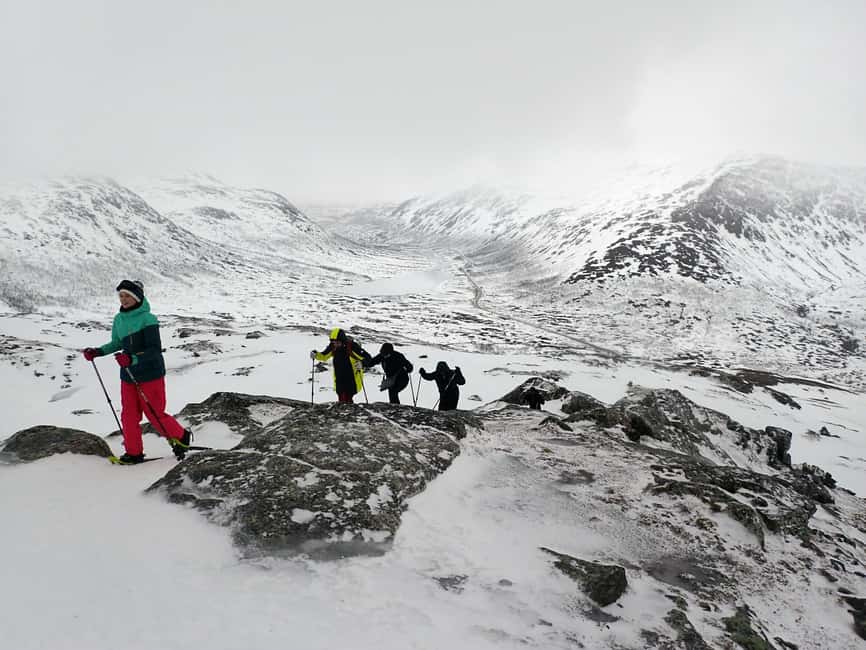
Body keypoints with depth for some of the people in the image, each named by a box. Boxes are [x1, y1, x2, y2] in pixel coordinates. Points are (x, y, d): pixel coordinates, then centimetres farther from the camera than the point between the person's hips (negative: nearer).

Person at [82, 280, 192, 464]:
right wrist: (97, 352, 8)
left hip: (150, 375, -7)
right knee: (129, 416, 8)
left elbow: (155, 350, -22)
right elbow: (117, 344, 22)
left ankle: (181, 437, 24)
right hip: (128, 375, 7)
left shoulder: (147, 319, -17)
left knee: (155, 415, 2)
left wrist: (133, 359, -34)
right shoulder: (119, 319, 6)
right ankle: (134, 453, 21)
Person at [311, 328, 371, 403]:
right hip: (339, 379, 5)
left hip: (352, 379, -5)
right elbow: (324, 356, 13)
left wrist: (361, 363, -37)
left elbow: (367, 357, -16)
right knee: (341, 400, 8)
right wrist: (315, 355, -7)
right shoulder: (332, 347, -5)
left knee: (348, 400, -5)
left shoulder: (352, 346, -20)